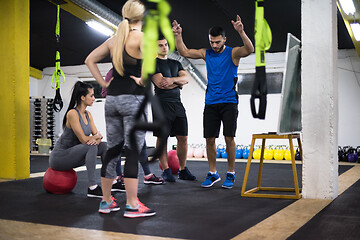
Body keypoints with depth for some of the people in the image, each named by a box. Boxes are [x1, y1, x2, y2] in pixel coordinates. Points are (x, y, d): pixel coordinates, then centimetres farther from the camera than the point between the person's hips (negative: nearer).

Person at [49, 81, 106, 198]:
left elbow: (98, 135, 2)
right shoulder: (72, 113, -20)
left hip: (74, 155, 8)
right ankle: (92, 188, -28)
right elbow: (84, 139, -24)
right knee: (91, 147, -30)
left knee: (104, 146, -3)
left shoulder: (88, 114, 6)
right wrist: (97, 136, -7)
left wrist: (96, 139, -21)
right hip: (59, 156, -8)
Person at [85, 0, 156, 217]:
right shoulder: (142, 37, -6)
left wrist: (103, 83, 12)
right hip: (133, 98, -7)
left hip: (112, 98, 7)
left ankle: (106, 201, 20)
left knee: (113, 150, 12)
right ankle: (132, 206, 1)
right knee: (133, 151, -3)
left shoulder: (114, 39, 13)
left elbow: (90, 60, 18)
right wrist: (142, 81, -13)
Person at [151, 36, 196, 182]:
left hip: (177, 104, 6)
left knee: (183, 137, 3)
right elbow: (160, 84, -12)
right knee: (162, 138, -4)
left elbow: (186, 78, 6)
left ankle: (183, 170, 12)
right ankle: (166, 170, 5)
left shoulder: (176, 63, 22)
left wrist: (172, 79, -13)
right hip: (162, 103, -6)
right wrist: (179, 83, 1)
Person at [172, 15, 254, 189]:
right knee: (209, 139, 3)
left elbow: (249, 50, -21)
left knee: (229, 138, -4)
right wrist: (178, 36, -4)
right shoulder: (206, 54, 9)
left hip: (229, 102, -4)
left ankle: (230, 174, 9)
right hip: (211, 103, 4)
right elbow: (184, 52, 9)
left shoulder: (232, 53, -2)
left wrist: (241, 32, -34)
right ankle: (213, 174, 15)